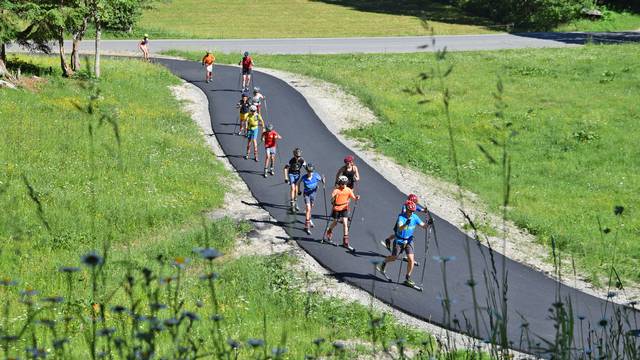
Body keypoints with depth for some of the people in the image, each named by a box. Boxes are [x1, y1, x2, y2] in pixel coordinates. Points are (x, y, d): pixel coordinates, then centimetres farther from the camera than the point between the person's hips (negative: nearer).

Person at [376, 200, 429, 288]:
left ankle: (407, 279, 2)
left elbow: (423, 225, -1)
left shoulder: (415, 217, -8)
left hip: (409, 241, 3)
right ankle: (384, 263, 49)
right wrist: (406, 224, -59)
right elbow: (400, 228, -39)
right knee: (394, 257, 13)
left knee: (411, 259, -10)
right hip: (399, 240, -3)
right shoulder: (401, 217, -23)